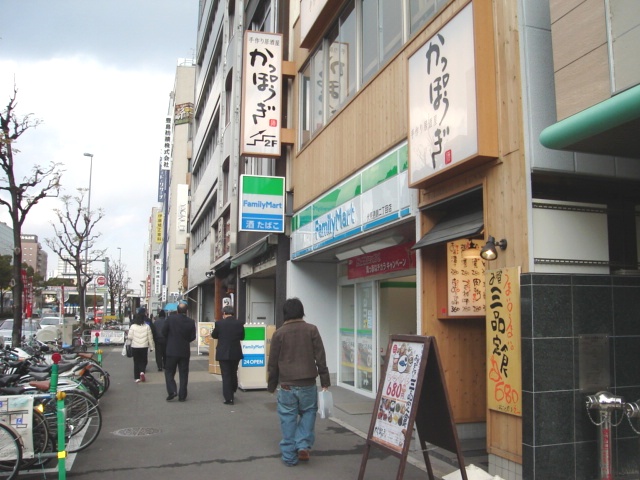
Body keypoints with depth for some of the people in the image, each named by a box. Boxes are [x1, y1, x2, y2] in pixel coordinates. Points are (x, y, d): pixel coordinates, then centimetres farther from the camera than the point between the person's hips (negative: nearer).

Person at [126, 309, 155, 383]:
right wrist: (151, 347, 8)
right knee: (144, 361, 14)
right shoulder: (147, 326, -2)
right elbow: (150, 338, 0)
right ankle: (142, 372, -12)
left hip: (135, 347, 0)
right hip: (144, 347, 0)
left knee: (136, 362, 10)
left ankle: (137, 378, 9)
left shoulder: (133, 326, -5)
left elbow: (130, 337, -8)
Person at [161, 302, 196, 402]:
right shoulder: (191, 322, -4)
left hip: (172, 350, -2)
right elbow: (192, 337, -1)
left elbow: (164, 332, -3)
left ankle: (172, 391, -6)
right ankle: (182, 396, 11)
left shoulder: (171, 318, -9)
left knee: (169, 371, 10)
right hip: (185, 351, 2)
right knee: (183, 374, 9)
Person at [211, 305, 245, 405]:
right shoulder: (239, 323, -6)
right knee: (233, 373, 20)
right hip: (236, 353, 3)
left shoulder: (219, 323, -12)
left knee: (226, 375, 3)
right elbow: (242, 337, 6)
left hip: (223, 353, -3)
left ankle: (229, 398, 1)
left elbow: (214, 335, 3)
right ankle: (232, 392, 35)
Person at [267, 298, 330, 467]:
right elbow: (320, 358, -2)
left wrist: (271, 385, 14)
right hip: (308, 383, 0)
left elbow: (273, 362, 4)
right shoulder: (311, 330, -2)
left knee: (288, 419, 8)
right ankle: (303, 445, 5)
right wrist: (325, 380, 5)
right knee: (308, 413, 18)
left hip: (287, 385, 0)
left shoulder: (279, 333, -1)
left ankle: (290, 456, 13)